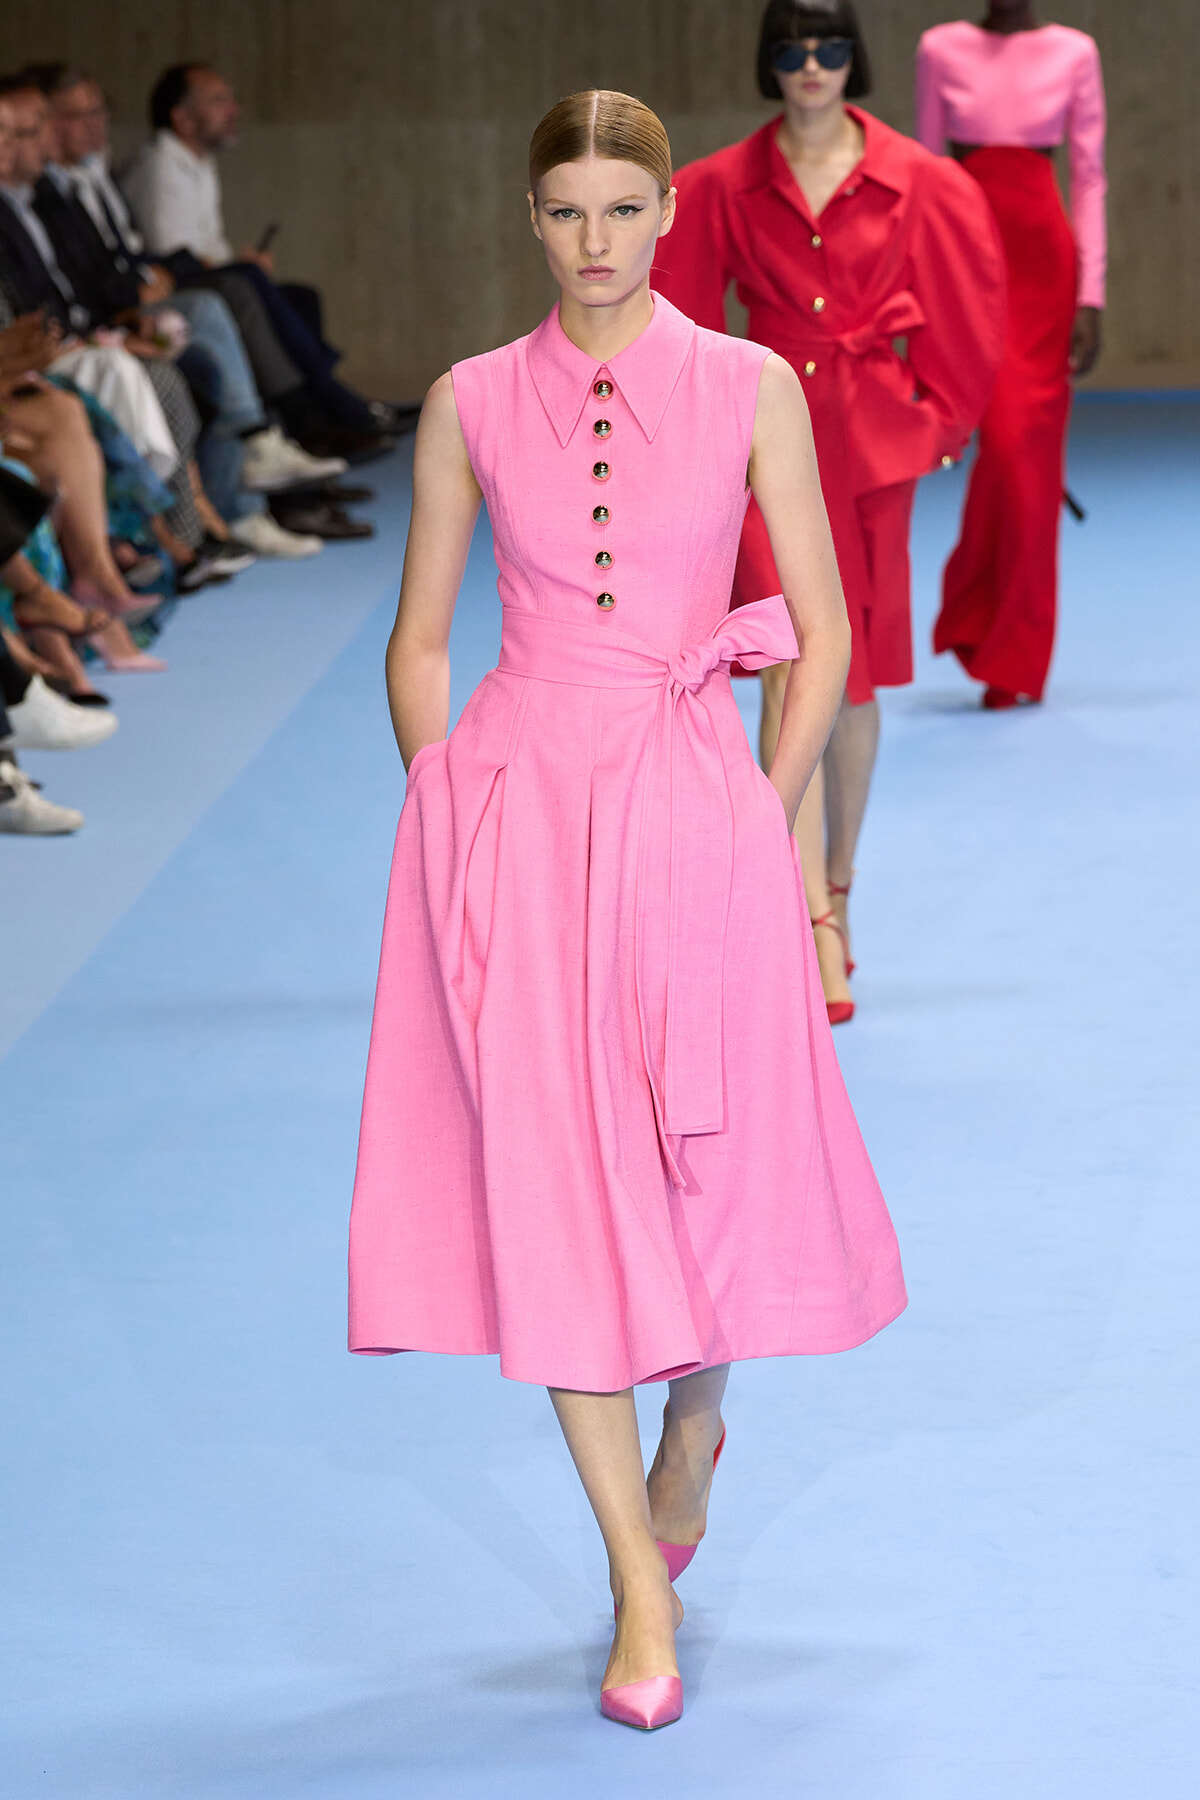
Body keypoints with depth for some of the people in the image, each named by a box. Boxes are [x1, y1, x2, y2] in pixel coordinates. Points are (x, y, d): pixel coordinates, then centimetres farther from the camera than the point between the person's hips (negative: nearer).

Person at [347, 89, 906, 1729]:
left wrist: (761, 821, -2)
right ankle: (642, 1585, 5)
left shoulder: (751, 389, 2)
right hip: (514, 810, 1)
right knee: (547, 1179, -3)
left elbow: (824, 637, 4)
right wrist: (447, 808, 3)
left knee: (716, 1167, 0)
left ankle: (693, 1419, 36)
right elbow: (419, 639, 12)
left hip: (694, 809, -1)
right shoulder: (473, 404, 5)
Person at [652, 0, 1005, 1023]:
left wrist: (935, 416, 9)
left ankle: (834, 887, 29)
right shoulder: (722, 188, 1)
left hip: (872, 440, 1)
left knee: (854, 678, 10)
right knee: (790, 671, -13)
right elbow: (683, 316, 8)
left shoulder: (917, 184, 1)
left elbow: (959, 316, 9)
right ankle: (818, 933, -17)